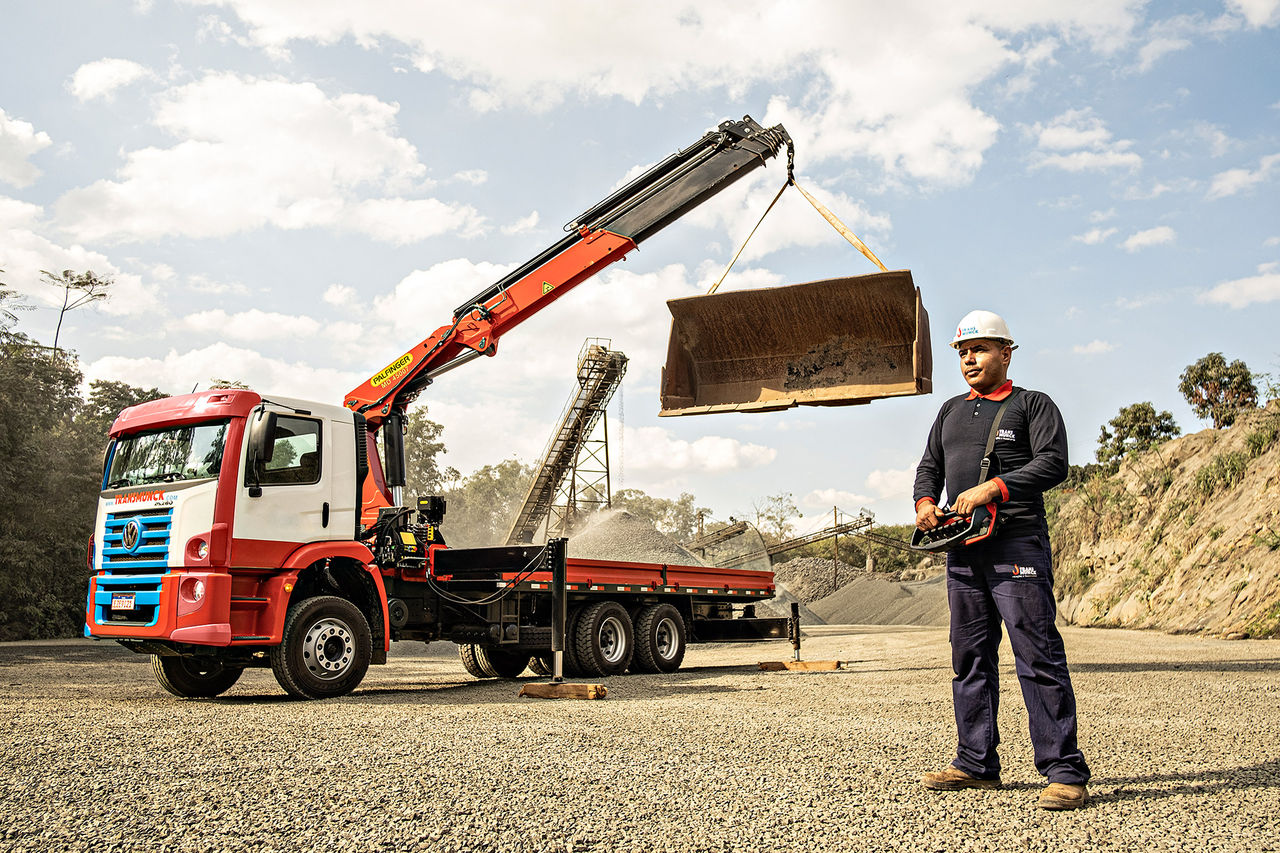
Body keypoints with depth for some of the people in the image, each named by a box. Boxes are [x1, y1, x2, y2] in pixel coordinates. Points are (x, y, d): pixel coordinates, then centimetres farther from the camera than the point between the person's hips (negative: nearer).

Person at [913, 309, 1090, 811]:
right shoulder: (951, 411, 23)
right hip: (962, 550, 7)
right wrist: (925, 501, 0)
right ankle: (976, 764, 16)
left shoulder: (1033, 405, 5)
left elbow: (1053, 464, -8)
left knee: (1038, 655, -9)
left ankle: (1065, 772, -4)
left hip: (1017, 542, -6)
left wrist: (992, 488, -18)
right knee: (970, 656, 8)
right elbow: (930, 465, 21)